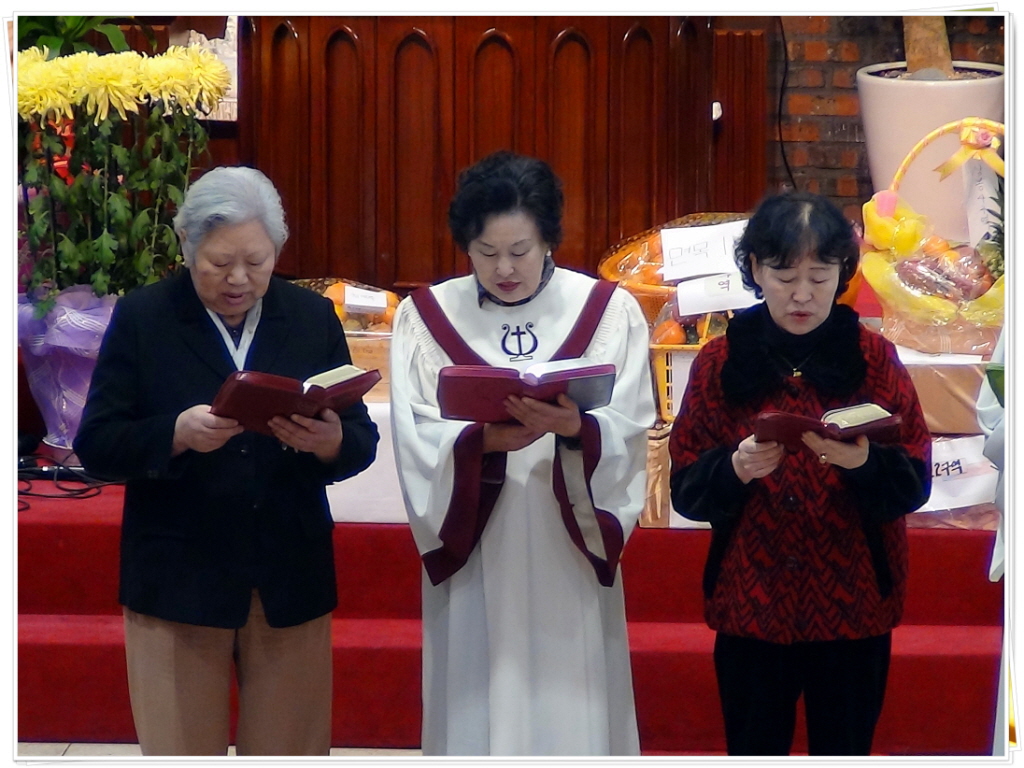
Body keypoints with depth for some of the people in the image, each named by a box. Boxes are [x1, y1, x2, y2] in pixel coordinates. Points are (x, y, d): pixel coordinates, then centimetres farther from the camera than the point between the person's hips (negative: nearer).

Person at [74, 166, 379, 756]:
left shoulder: (313, 317, 5)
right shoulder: (141, 319, 0)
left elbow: (363, 441, 4)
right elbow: (96, 446, -4)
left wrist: (330, 440, -20)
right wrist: (176, 434, -23)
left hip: (291, 580, 2)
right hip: (176, 581, -2)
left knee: (290, 749, 9)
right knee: (180, 749, 6)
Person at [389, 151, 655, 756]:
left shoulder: (611, 312, 3)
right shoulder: (425, 317, 5)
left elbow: (629, 435, -6)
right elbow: (418, 442, -4)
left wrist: (576, 428, -26)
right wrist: (484, 441, -23)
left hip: (569, 560, 0)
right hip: (473, 563, 0)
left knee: (570, 716, 1)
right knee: (479, 716, 2)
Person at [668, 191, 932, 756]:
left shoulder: (875, 358, 1)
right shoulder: (719, 363, 2)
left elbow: (915, 482, -5)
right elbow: (685, 489, -2)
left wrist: (863, 461, -25)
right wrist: (735, 469, -22)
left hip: (853, 606, 0)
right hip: (750, 608, 0)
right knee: (754, 750, 7)